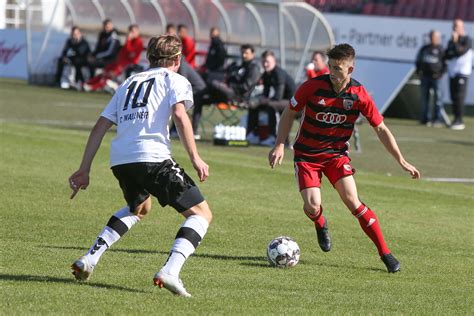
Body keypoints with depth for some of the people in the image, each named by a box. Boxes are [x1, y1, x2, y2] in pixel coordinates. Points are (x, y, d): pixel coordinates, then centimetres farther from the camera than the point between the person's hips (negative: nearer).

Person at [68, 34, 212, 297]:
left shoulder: (129, 83, 28)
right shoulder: (175, 80, 12)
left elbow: (101, 126, 23)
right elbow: (179, 114, -9)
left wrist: (84, 169, 25)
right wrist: (195, 158, -10)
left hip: (119, 159, 6)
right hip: (153, 156, -6)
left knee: (139, 208, 35)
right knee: (201, 213, 3)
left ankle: (89, 259, 22)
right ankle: (170, 272, -20)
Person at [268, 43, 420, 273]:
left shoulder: (359, 95, -13)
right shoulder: (313, 87, -17)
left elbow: (381, 129, -4)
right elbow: (289, 112, -1)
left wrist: (401, 161, -6)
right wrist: (280, 145, -10)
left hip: (336, 154, 0)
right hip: (306, 154, 0)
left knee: (352, 201, -17)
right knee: (312, 206, -16)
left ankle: (385, 253, -8)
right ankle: (320, 225, 24)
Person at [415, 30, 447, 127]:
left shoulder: (441, 50, 2)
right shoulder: (424, 49, 15)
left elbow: (445, 63, 0)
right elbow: (418, 61, 21)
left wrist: (440, 73, -10)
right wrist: (419, 71, 6)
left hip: (435, 77, -5)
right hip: (425, 76, 5)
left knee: (438, 97, -8)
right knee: (424, 97, 6)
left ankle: (438, 118, -7)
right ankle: (425, 118, 12)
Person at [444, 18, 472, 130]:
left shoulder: (467, 40, -3)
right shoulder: (452, 41, 18)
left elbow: (461, 51, -16)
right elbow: (447, 55, 11)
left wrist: (455, 42, -10)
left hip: (462, 72, -7)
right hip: (452, 72, 7)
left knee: (459, 97, -12)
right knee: (454, 97, 5)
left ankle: (459, 121, -14)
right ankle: (456, 120, 9)